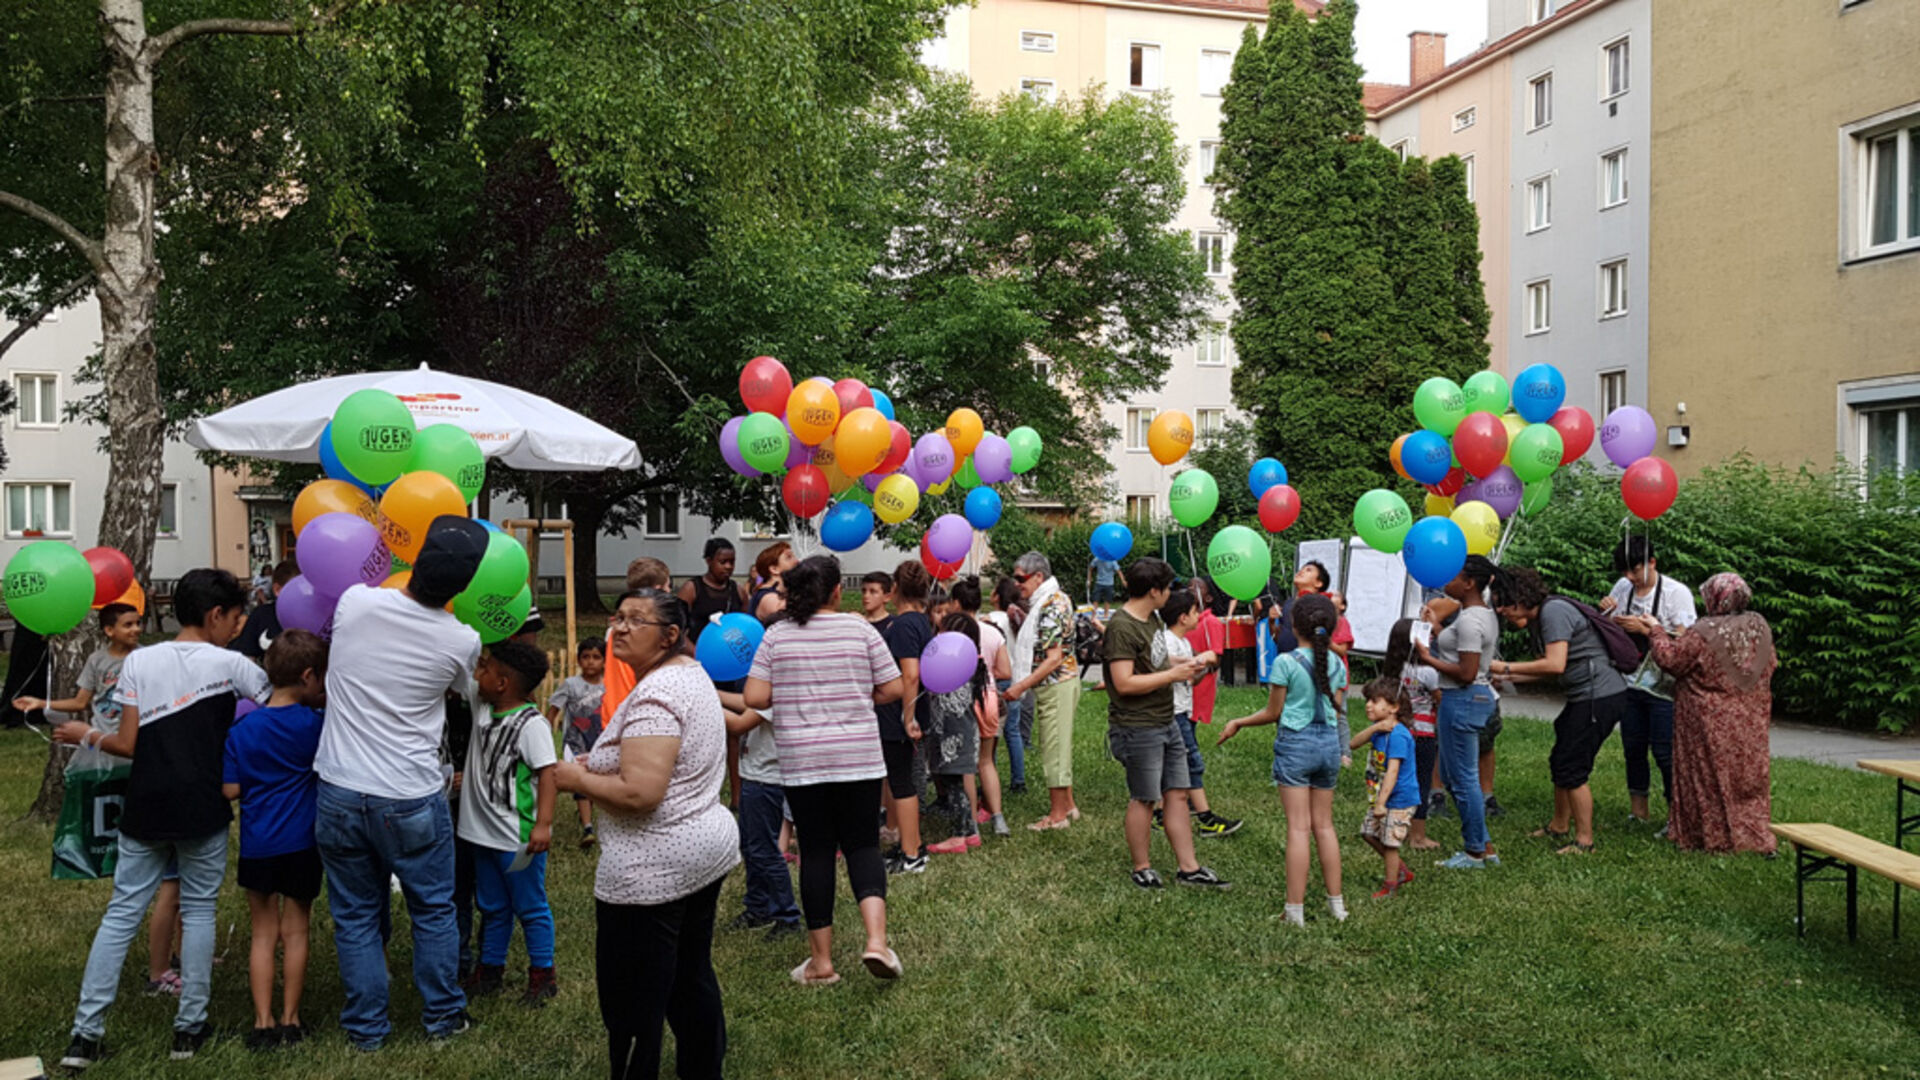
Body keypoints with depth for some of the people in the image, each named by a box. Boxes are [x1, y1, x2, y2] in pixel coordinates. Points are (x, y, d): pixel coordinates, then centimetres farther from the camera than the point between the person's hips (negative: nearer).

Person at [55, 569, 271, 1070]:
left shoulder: (138, 661, 1)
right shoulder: (229, 664, -5)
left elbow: (128, 744, -2)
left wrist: (86, 735, 17)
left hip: (145, 809, 2)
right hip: (202, 812, -2)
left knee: (121, 913, 9)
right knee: (198, 911, 9)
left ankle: (85, 1034, 10)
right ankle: (190, 1028, 14)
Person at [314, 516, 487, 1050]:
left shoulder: (355, 602, -10)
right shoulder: (462, 641, -10)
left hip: (341, 791, 1)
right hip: (412, 799, -1)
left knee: (356, 916, 14)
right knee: (434, 911, 16)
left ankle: (365, 1028, 22)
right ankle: (443, 1016, 27)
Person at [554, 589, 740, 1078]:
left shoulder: (653, 695, -21)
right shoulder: (692, 672, 9)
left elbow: (641, 793, -29)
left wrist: (579, 780, -12)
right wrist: (600, 765, 12)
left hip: (654, 868, -10)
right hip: (709, 849, 10)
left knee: (633, 1002, 2)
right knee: (693, 980, 22)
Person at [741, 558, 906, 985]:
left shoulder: (776, 636, -1)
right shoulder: (859, 630, -1)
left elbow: (754, 698, -5)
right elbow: (894, 689, 0)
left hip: (800, 762, 0)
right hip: (859, 758, 0)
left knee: (816, 851, 8)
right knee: (862, 845, 8)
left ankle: (821, 961, 13)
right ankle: (876, 939, -11)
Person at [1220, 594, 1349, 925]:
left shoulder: (1286, 662, -11)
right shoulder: (1337, 664, 4)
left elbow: (1272, 713, -6)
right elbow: (1337, 712, 11)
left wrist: (1238, 723, 8)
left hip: (1295, 743, -5)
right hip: (1329, 743, 5)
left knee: (1299, 827, -4)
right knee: (1324, 825, 15)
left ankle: (1296, 909, -1)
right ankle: (1336, 903, 19)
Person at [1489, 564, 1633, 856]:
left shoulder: (1553, 612, -18)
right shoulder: (1537, 620, 13)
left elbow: (1555, 665, -25)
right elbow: (1548, 670, 16)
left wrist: (1506, 667, -19)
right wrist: (1506, 678, 7)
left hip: (1600, 697, -10)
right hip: (1586, 698, 10)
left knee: (1572, 769, -5)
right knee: (1559, 762, 18)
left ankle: (1584, 840, 5)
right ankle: (1559, 827, 33)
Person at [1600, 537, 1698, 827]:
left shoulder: (1677, 593, -12)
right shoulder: (1622, 588, 4)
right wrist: (1606, 611, -7)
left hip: (1663, 688, -6)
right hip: (1630, 683, 6)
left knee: (1664, 752, -5)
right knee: (1633, 748, 13)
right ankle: (1639, 809, 26)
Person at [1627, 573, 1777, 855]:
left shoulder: (1704, 633, -22)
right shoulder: (1760, 627, -4)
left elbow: (1670, 659, -14)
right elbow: (1770, 666, 8)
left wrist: (1656, 630, -1)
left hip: (1710, 723, -5)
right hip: (1749, 722, 5)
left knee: (1709, 775, 7)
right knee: (1748, 776, 15)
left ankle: (1711, 835, 15)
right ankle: (1754, 834, 21)